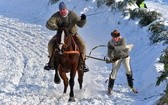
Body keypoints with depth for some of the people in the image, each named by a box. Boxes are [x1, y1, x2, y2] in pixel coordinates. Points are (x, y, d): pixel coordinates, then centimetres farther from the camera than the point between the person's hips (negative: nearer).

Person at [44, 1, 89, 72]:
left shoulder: (72, 14, -15)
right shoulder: (56, 16, -15)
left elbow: (80, 24, -18)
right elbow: (48, 24, -24)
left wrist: (83, 20, -40)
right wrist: (57, 27, -38)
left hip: (73, 34, -1)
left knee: (82, 45, -23)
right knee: (50, 44, -19)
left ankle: (82, 62, -4)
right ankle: (52, 61, 2)